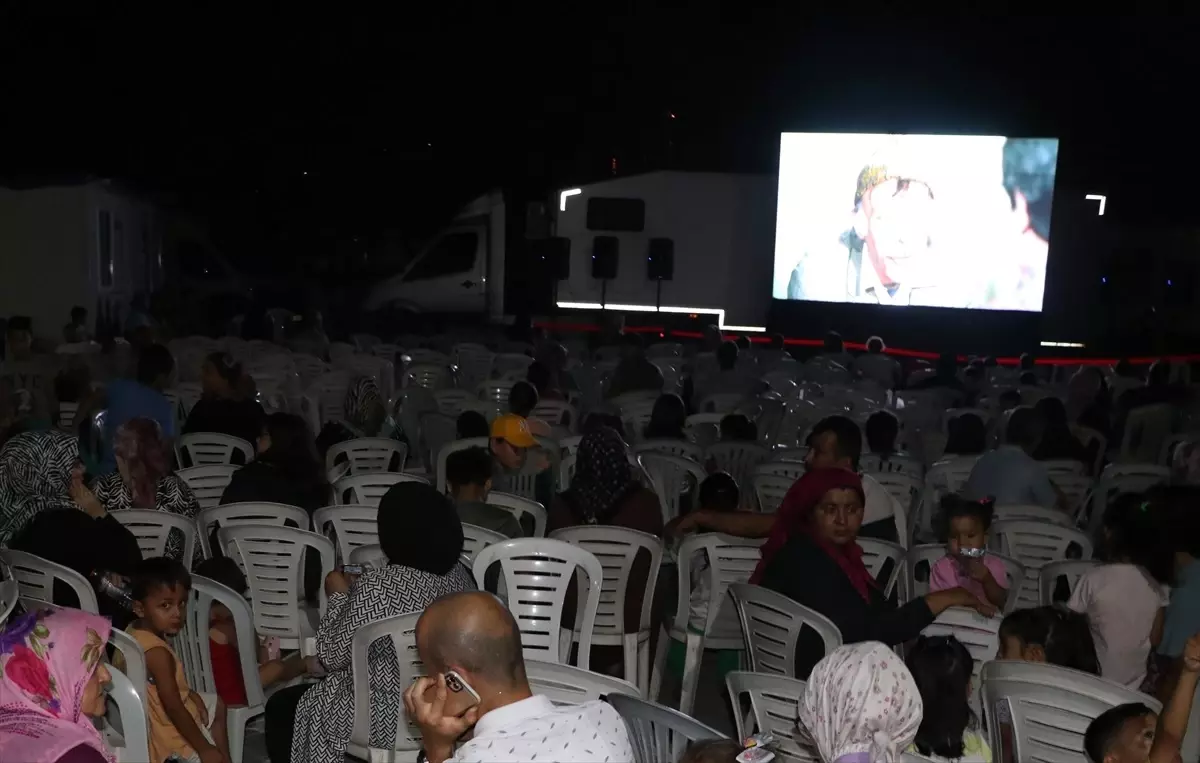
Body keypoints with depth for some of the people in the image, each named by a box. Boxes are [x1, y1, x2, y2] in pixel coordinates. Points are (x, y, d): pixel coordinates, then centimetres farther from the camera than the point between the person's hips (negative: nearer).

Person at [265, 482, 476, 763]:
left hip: (388, 718, -8)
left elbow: (333, 656, -16)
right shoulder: (459, 573, -5)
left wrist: (339, 595, -3)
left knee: (282, 707, 17)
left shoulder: (380, 585, -28)